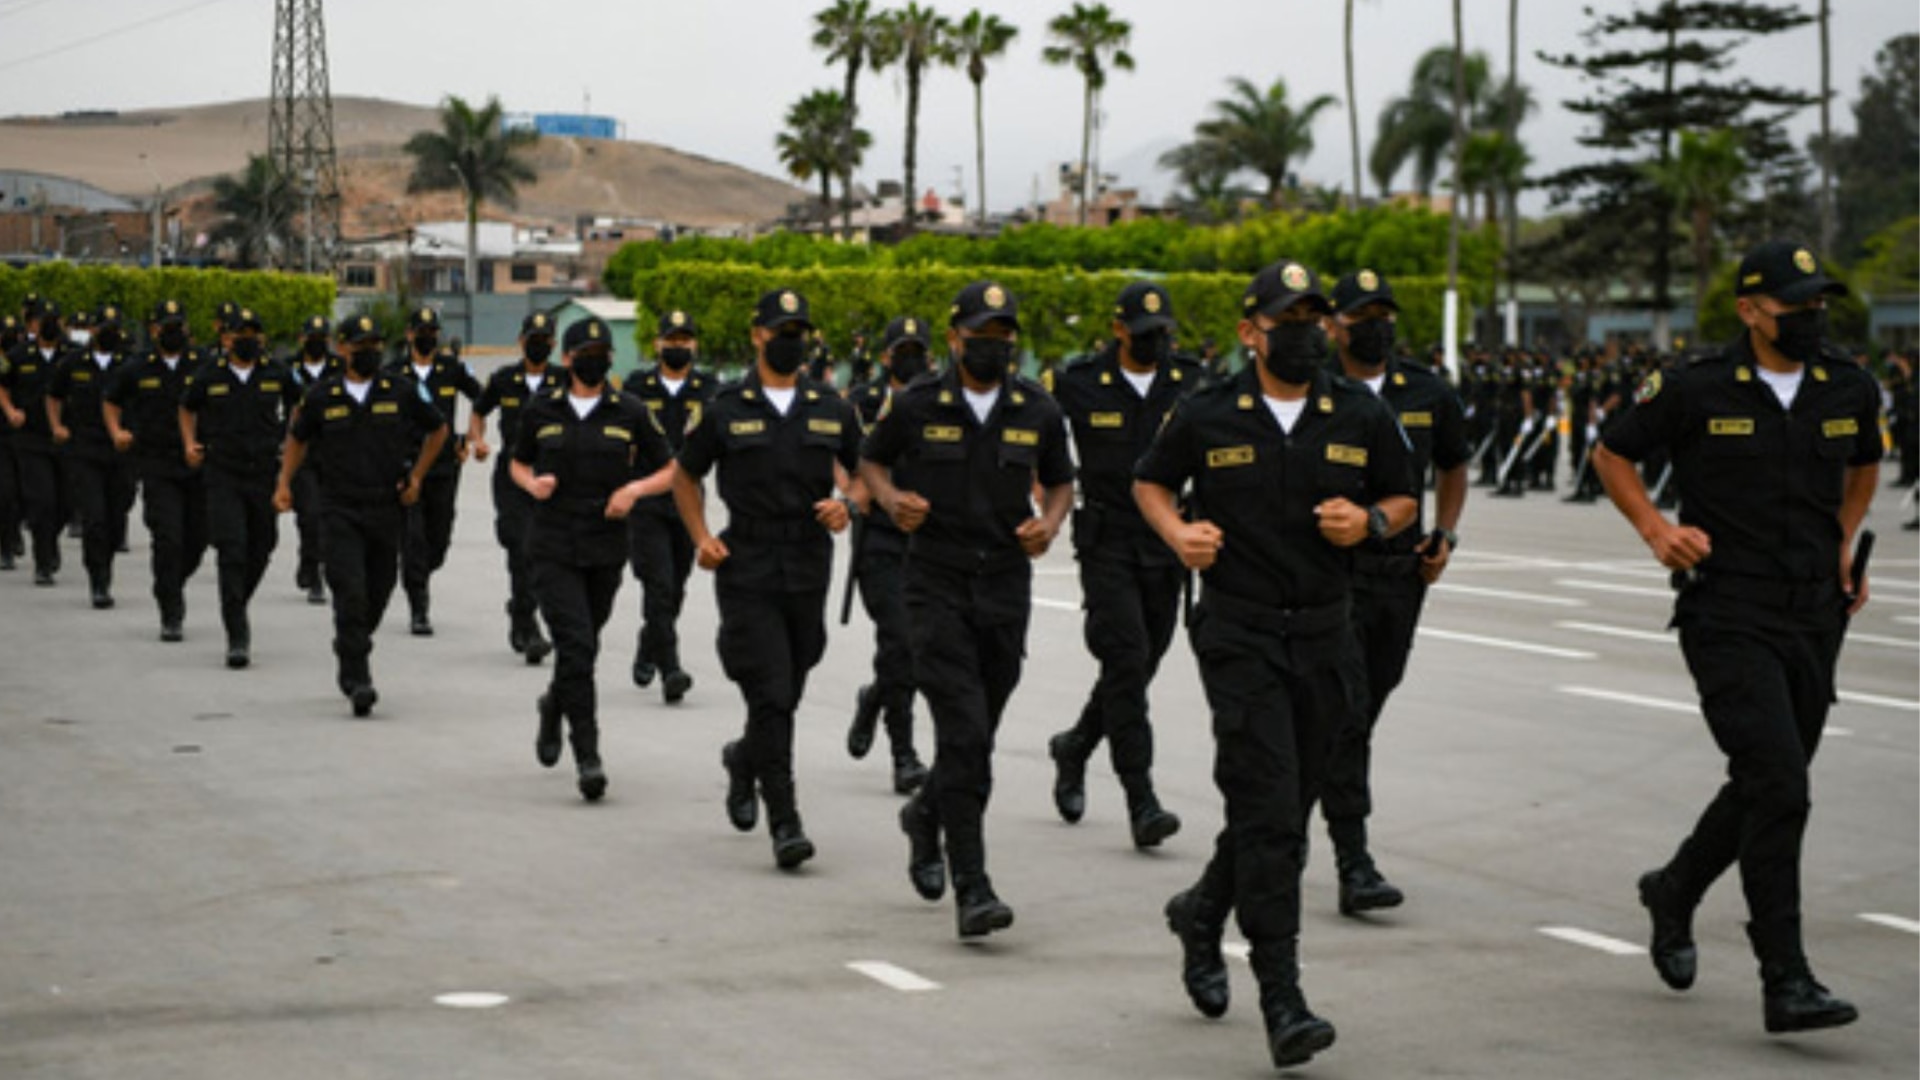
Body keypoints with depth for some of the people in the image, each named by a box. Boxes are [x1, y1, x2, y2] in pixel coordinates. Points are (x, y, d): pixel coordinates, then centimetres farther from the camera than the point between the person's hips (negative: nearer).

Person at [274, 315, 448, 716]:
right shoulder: (322, 396, 2)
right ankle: (357, 679, -13)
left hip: (388, 509, 2)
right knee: (350, 593, -14)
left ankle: (350, 658, 35)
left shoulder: (401, 392, 2)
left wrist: (417, 477, 8)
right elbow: (298, 438, 18)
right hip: (340, 510, -2)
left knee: (377, 594, 9)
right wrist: (284, 483, 7)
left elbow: (438, 429, 16)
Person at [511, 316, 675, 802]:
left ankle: (555, 706, 46)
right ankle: (587, 756, -15)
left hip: (606, 549, 2)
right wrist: (532, 484, -5)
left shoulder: (631, 413, 2)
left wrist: (635, 489, -11)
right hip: (553, 548, -2)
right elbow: (518, 464, 18)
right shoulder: (541, 412, 4)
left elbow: (669, 471, 8)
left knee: (584, 649, 13)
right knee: (576, 646, -16)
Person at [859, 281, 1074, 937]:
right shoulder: (918, 407, -1)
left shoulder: (1038, 411, 5)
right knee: (964, 734, -14)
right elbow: (871, 460, 15)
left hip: (1006, 588, 3)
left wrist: (1049, 524, -3)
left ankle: (925, 815, 42)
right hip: (937, 587, -3)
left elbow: (1060, 483, 17)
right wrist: (890, 500, -5)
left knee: (976, 739, 10)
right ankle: (971, 887, -14)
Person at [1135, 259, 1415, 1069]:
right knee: (1269, 812, -13)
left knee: (1286, 814, 12)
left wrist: (1370, 520, -6)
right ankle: (1282, 1000, -13)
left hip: (1323, 637, 4)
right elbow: (1150, 482, 13)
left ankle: (1202, 913, 41)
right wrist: (1178, 532, -6)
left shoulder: (1362, 417, 4)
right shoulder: (1206, 417, -2)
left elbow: (1403, 498, 15)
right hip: (1239, 635, -4)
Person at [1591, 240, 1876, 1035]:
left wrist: (1845, 542, 15)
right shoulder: (1697, 392, -7)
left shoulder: (1850, 393, 6)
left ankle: (1674, 892, 42)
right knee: (1778, 787, -16)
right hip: (1728, 618, -6)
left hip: (1814, 619, 6)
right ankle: (1785, 983, -13)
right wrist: (1656, 528, -5)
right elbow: (1612, 453, 8)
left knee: (1765, 789, 14)